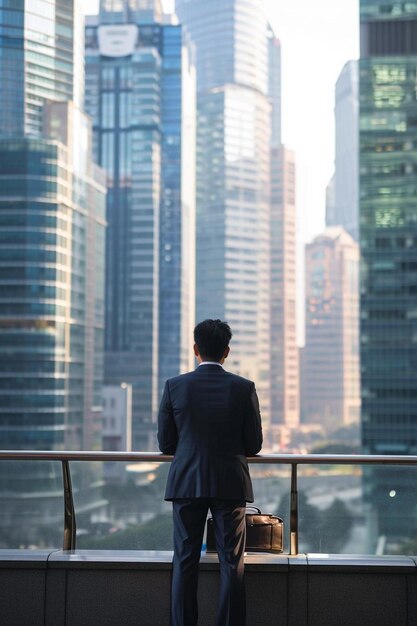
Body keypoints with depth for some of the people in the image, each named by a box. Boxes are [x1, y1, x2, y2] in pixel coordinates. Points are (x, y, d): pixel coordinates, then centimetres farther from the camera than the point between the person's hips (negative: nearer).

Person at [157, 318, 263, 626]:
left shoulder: (175, 386, -4)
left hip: (186, 484, 1)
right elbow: (254, 445, 0)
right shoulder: (244, 388, -5)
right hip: (231, 485, 0)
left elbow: (165, 443, 1)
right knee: (232, 563, 6)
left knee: (185, 563, 8)